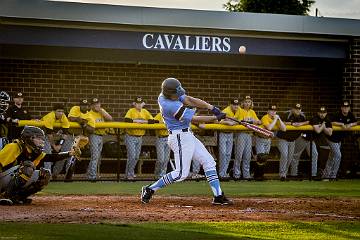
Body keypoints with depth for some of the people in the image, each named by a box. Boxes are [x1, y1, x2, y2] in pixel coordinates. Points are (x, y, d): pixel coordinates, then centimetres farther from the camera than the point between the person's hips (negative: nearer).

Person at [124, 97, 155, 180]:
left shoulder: (145, 112, 7)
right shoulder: (131, 111, -7)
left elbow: (152, 121, 0)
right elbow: (127, 120, -24)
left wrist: (143, 121, -12)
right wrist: (136, 121, -21)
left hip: (139, 138, 5)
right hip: (130, 137, -5)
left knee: (136, 157, 9)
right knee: (132, 156, -12)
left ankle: (131, 173, 23)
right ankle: (128, 175, -3)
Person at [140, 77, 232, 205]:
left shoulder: (164, 95, 1)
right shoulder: (171, 106, -26)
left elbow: (189, 100, 0)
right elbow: (194, 119, -21)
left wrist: (212, 108, -10)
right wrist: (216, 118, -13)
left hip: (188, 136, 10)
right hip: (180, 138, -10)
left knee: (209, 162, 8)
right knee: (181, 173, -9)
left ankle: (218, 196, 7)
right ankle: (150, 189, 2)